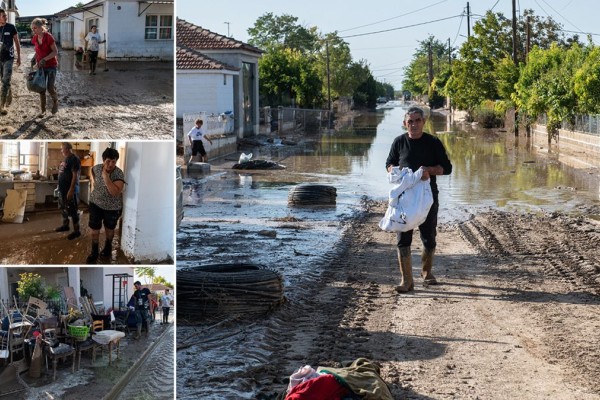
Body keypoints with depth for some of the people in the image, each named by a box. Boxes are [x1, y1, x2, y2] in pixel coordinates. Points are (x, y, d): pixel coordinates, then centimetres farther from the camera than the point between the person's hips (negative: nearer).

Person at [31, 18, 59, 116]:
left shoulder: (49, 37, -17)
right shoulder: (35, 38, 1)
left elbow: (55, 52, -15)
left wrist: (44, 59, -24)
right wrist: (35, 58, -3)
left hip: (51, 65, -5)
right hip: (41, 66, 5)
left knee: (50, 87, -11)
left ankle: (55, 102, 19)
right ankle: (43, 110, 13)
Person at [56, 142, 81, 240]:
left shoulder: (74, 159, -18)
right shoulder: (65, 159, 13)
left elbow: (75, 175, -22)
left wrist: (71, 190, -25)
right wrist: (60, 187, 20)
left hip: (70, 189, -10)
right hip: (63, 188, 10)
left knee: (72, 210, -5)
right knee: (64, 208, 19)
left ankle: (76, 231, 0)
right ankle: (65, 225, 34)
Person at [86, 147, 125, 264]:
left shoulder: (119, 174, -25)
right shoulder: (96, 168, -12)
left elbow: (115, 192, -37)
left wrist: (106, 177, -39)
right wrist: (93, 183, 3)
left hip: (112, 207, -2)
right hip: (95, 204, 3)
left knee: (109, 228, 20)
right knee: (94, 229, 9)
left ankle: (108, 247, 45)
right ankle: (94, 252, 27)